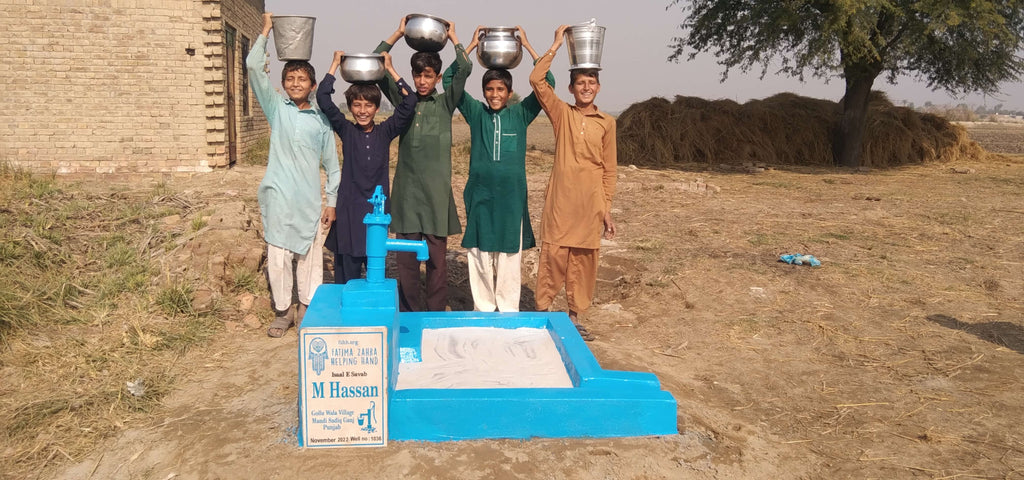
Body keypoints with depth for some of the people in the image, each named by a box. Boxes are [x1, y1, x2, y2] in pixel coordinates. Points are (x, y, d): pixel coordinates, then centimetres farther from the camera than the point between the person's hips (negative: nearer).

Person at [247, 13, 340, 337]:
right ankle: (282, 311, 16)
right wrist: (265, 33, -1)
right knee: (277, 257, 2)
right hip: (279, 198, 0)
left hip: (310, 201, 1)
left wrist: (332, 200, 7)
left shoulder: (321, 120, 8)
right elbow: (253, 68, -2)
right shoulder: (276, 108, 7)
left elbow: (331, 165, 10)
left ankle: (308, 308, 19)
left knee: (310, 256, 5)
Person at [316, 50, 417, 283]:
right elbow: (322, 98, -6)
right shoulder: (346, 131, 3)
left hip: (378, 209, 1)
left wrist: (390, 70, -1)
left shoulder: (385, 132, 4)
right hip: (349, 210, -1)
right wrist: (335, 65, 0)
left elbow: (409, 102, -4)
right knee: (347, 269, 5)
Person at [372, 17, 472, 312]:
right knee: (406, 257, 4)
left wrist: (452, 37, 6)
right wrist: (398, 33, 7)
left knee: (437, 257, 3)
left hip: (436, 190, -2)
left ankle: (436, 316, 12)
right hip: (406, 188, 2)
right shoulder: (403, 100, 11)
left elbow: (464, 69, -6)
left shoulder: (445, 104, 6)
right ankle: (408, 314, 15)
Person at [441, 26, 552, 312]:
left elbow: (547, 82, -2)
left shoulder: (520, 115, 4)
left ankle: (508, 313, 15)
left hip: (511, 194, -1)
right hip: (479, 192, 1)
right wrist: (472, 45, 3)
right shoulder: (476, 113, 6)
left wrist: (527, 46, -1)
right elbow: (449, 79, 3)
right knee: (479, 254, 6)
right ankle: (482, 311, 19)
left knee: (510, 255, 4)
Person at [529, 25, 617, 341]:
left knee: (584, 260, 8)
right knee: (553, 256, -1)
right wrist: (556, 45, -8)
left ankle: (575, 316, 21)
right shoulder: (561, 113, 3)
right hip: (560, 200, -2)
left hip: (591, 202, 2)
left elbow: (609, 170, 9)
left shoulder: (607, 123, 7)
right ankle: (542, 311, 12)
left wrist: (607, 208, 5)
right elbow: (536, 80, -11)